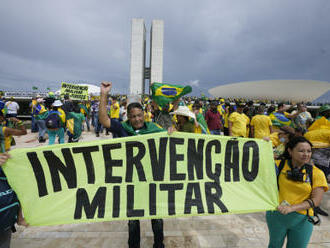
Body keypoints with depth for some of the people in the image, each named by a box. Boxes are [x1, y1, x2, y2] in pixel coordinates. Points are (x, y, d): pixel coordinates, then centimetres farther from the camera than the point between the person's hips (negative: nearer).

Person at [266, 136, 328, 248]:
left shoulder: (317, 173, -6)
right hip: (276, 214, 0)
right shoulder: (280, 164, -6)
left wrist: (291, 208, -23)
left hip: (302, 219, 0)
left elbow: (316, 200, -10)